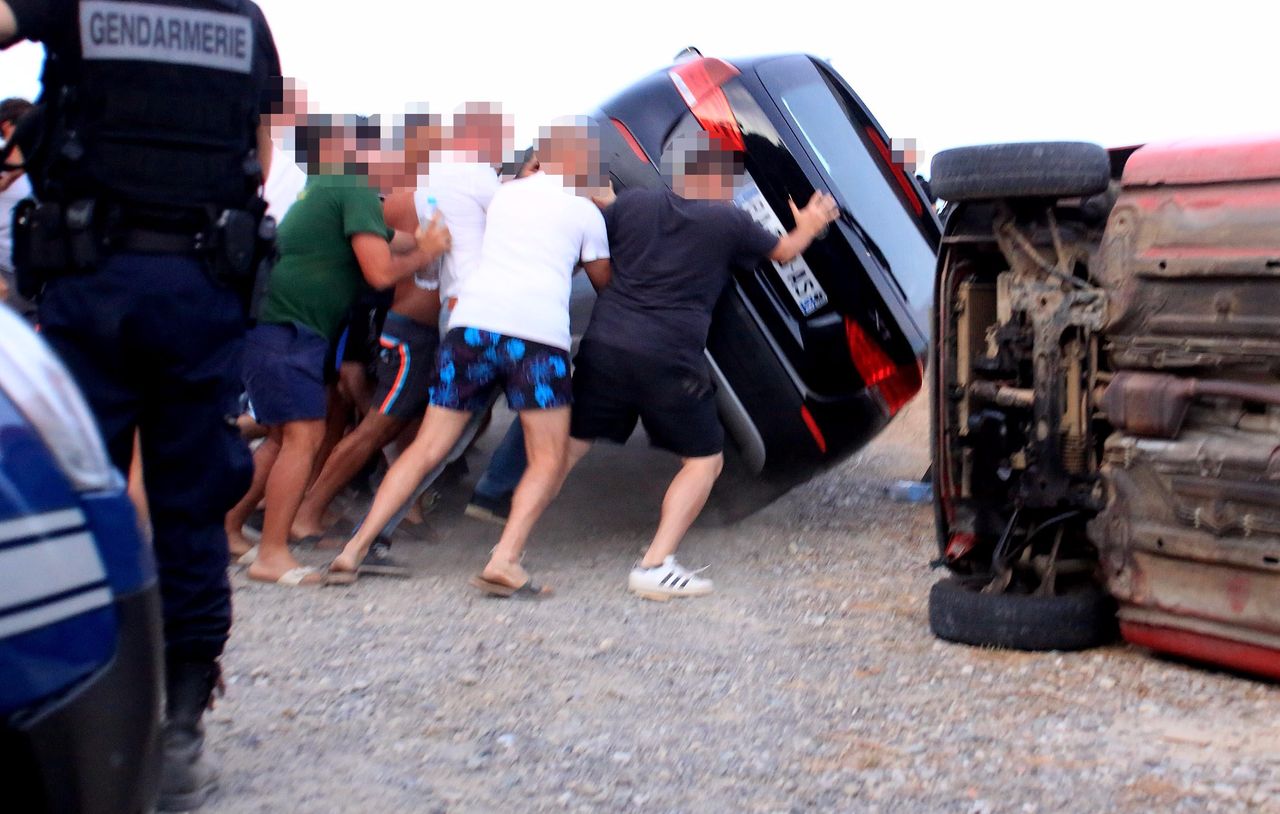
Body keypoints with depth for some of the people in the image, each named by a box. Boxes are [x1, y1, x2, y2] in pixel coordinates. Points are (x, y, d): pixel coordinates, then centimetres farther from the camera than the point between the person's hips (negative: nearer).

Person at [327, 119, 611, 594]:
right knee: (548, 460, 5)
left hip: (472, 321, 4)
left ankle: (355, 549, 3)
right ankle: (505, 560, -14)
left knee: (427, 448, 9)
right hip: (538, 332, -4)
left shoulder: (504, 194, 24)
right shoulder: (585, 212, 14)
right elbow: (604, 283, 24)